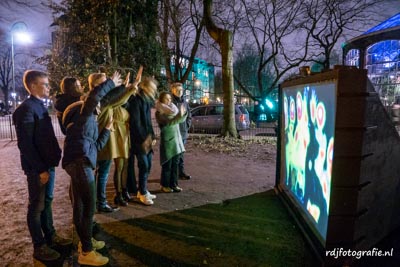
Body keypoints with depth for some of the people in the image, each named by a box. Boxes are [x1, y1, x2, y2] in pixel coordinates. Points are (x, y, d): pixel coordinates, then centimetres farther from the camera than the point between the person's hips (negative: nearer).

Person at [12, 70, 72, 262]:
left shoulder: (40, 106, 12)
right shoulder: (26, 109, -16)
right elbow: (25, 144, -20)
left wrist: (56, 155, 8)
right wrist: (40, 169, -19)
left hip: (48, 163, 8)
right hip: (37, 168, -8)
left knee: (47, 202, 18)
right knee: (36, 206, 5)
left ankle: (50, 236, 33)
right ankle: (39, 247, 18)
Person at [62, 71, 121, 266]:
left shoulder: (91, 119, 29)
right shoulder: (84, 112, 2)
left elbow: (97, 145, 25)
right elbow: (95, 94, -21)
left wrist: (107, 128, 23)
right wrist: (111, 83, -6)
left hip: (78, 162, 10)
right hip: (79, 161, -10)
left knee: (80, 205, 18)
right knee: (89, 206, -7)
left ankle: (85, 241, 31)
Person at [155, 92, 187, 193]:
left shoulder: (172, 108, 12)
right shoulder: (159, 113, -8)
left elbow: (181, 119, 9)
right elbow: (168, 123, -23)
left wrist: (183, 113, -10)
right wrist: (179, 115, -29)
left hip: (177, 139, 6)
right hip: (167, 141, -6)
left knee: (175, 164, 10)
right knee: (167, 165, 1)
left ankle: (173, 184, 19)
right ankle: (165, 185, 14)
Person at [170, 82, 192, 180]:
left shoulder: (185, 103, 11)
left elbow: (189, 116, 19)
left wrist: (187, 127, 9)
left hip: (183, 133, 6)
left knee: (181, 153, 13)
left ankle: (181, 172, 22)